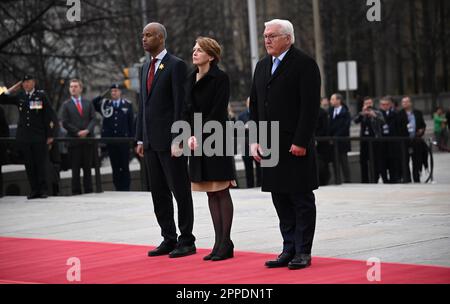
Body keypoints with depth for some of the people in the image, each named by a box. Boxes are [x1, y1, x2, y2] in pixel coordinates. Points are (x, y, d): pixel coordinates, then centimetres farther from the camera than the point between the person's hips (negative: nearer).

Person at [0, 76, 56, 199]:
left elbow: (49, 115, 0)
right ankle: (34, 190, 10)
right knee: (29, 165, 4)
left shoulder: (41, 96, 2)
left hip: (39, 137, -3)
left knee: (41, 164, -1)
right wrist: (14, 88, 5)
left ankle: (43, 190, 5)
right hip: (24, 137, 3)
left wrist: (50, 135, -4)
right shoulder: (19, 97, 11)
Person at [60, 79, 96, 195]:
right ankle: (76, 191, 1)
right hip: (73, 139, -2)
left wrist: (87, 130, -11)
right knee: (75, 167, -1)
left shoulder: (88, 103, 13)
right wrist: (78, 132, -11)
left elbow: (93, 119, 6)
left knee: (88, 167, 5)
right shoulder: (66, 105, 5)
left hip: (88, 138, 2)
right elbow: (65, 123, -2)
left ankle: (88, 190, 8)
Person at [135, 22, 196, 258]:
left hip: (170, 139, -8)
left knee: (180, 192, -1)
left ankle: (186, 241, 4)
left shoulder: (176, 66, -8)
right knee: (159, 194, 10)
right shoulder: (146, 68, 16)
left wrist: (177, 139, -17)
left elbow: (180, 104, -13)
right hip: (151, 141, 8)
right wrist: (140, 138, 13)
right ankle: (169, 239, 18)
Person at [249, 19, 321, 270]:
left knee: (302, 199, 0)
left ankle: (303, 252, 5)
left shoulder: (304, 64, -6)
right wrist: (255, 139, 7)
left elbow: (311, 106, -13)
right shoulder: (263, 66, 16)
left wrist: (301, 142, -17)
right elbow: (255, 106, 17)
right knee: (281, 200, 9)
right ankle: (289, 249, 16)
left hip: (296, 145, -7)